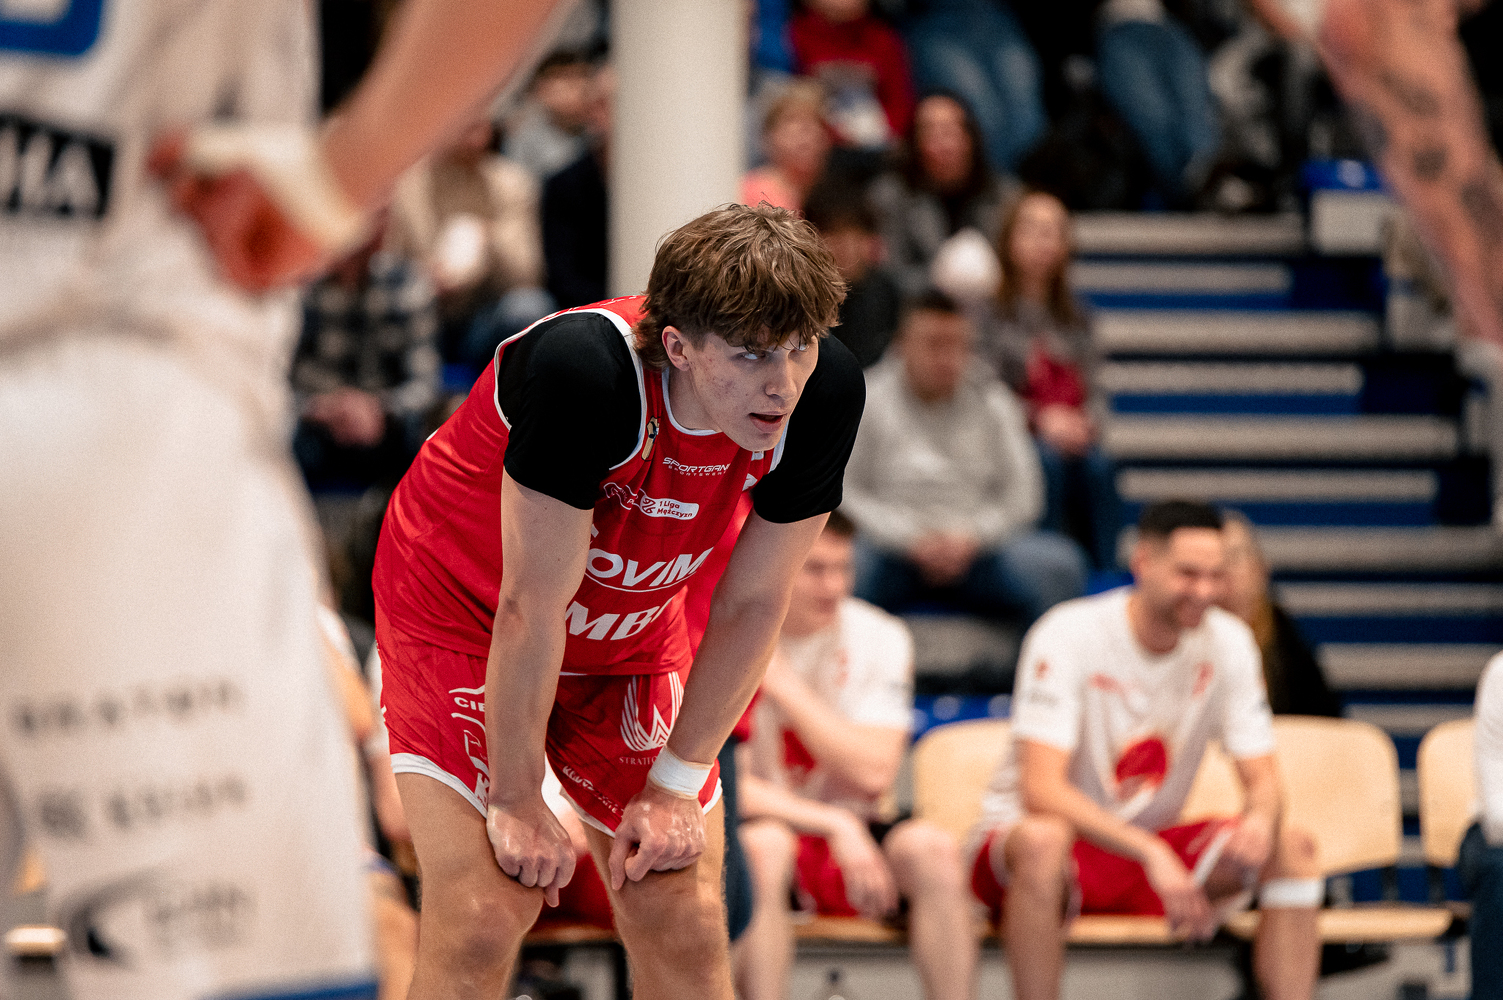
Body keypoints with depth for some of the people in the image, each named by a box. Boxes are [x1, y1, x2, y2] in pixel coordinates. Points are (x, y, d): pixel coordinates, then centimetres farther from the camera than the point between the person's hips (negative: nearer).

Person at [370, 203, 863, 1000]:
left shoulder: (826, 392, -22)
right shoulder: (583, 371, -38)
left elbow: (752, 605, -9)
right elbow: (531, 608, -29)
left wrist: (676, 784, -7)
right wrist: (516, 803, -21)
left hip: (633, 637, 5)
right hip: (461, 611, -5)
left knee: (685, 929, -1)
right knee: (483, 917, -16)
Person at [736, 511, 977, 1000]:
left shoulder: (881, 638, -1)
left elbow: (873, 775, -11)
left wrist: (783, 684, -14)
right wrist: (836, 827, -21)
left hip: (846, 828, 3)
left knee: (932, 848, -28)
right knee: (763, 846, -37)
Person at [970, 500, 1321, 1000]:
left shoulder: (1227, 641, -4)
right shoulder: (1069, 635, -20)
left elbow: (1262, 780, -3)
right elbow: (1041, 789, -29)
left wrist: (1261, 819, -30)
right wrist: (1151, 855, -41)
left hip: (1152, 847, 5)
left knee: (1291, 846, -17)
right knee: (1043, 841, -41)